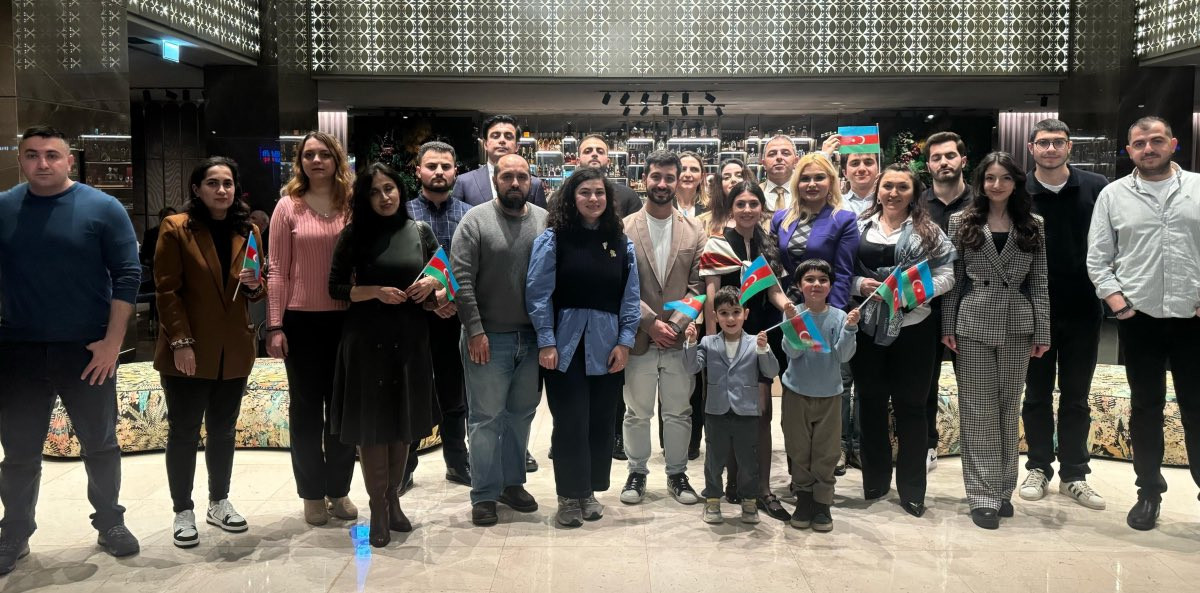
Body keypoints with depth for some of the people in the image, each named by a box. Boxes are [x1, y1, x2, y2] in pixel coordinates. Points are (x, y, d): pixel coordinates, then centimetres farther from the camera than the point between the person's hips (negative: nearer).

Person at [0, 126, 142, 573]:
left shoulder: (103, 209, -5)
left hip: (87, 350, -2)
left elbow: (127, 275, -6)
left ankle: (110, 524, 26)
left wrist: (112, 342, -11)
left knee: (100, 445, 10)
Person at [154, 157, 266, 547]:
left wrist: (254, 285, -9)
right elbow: (167, 289, -9)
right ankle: (183, 511, 15)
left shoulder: (249, 231, 9)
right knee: (183, 432, 4)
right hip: (188, 351, -4)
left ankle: (219, 503, 27)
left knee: (223, 431, 14)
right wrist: (180, 342, -15)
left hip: (234, 351, 4)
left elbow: (259, 291, 15)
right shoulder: (176, 228, -5)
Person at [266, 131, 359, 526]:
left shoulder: (353, 206, 2)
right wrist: (275, 326, -7)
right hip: (302, 320, -1)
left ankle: (339, 489, 25)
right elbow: (278, 271, -2)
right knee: (306, 407, 10)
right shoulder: (288, 207, -1)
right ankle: (312, 493, 23)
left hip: (346, 319, 1)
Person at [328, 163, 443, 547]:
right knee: (371, 423, 1)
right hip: (366, 341, -2)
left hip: (410, 340, 2)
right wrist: (376, 291, -16)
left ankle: (393, 499, 27)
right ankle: (378, 508, 14)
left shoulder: (420, 231, 5)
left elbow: (441, 276, 15)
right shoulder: (355, 235, -1)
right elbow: (336, 287, -1)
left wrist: (432, 284, -8)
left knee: (403, 423, 10)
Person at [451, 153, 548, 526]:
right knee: (486, 418, 3)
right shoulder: (475, 221, -5)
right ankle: (484, 495, 15)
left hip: (533, 338, 4)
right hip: (488, 339, -3)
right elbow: (462, 280, -10)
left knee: (521, 414, 14)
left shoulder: (545, 221, 5)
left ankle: (512, 482, 30)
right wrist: (475, 331, -14)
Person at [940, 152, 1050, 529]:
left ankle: (1004, 490, 20)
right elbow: (952, 278, 1)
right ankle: (983, 495, 7)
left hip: (1017, 326, 2)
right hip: (974, 324, -1)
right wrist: (948, 326, -4)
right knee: (978, 410, 1)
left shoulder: (1032, 227, 6)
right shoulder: (962, 223, 3)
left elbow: (1039, 283, 4)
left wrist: (1042, 331, 0)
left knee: (1009, 408, 9)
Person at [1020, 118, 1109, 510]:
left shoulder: (1096, 188, -2)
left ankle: (1074, 475, 20)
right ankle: (1039, 469, 23)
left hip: (1082, 311, 1)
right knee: (1037, 394, 11)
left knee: (1076, 397, 10)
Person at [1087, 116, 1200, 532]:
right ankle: (1149, 491, 22)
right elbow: (1098, 258, 4)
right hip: (1139, 319, 1)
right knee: (1145, 407, 10)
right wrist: (1116, 301, -7)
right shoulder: (1113, 195, 4)